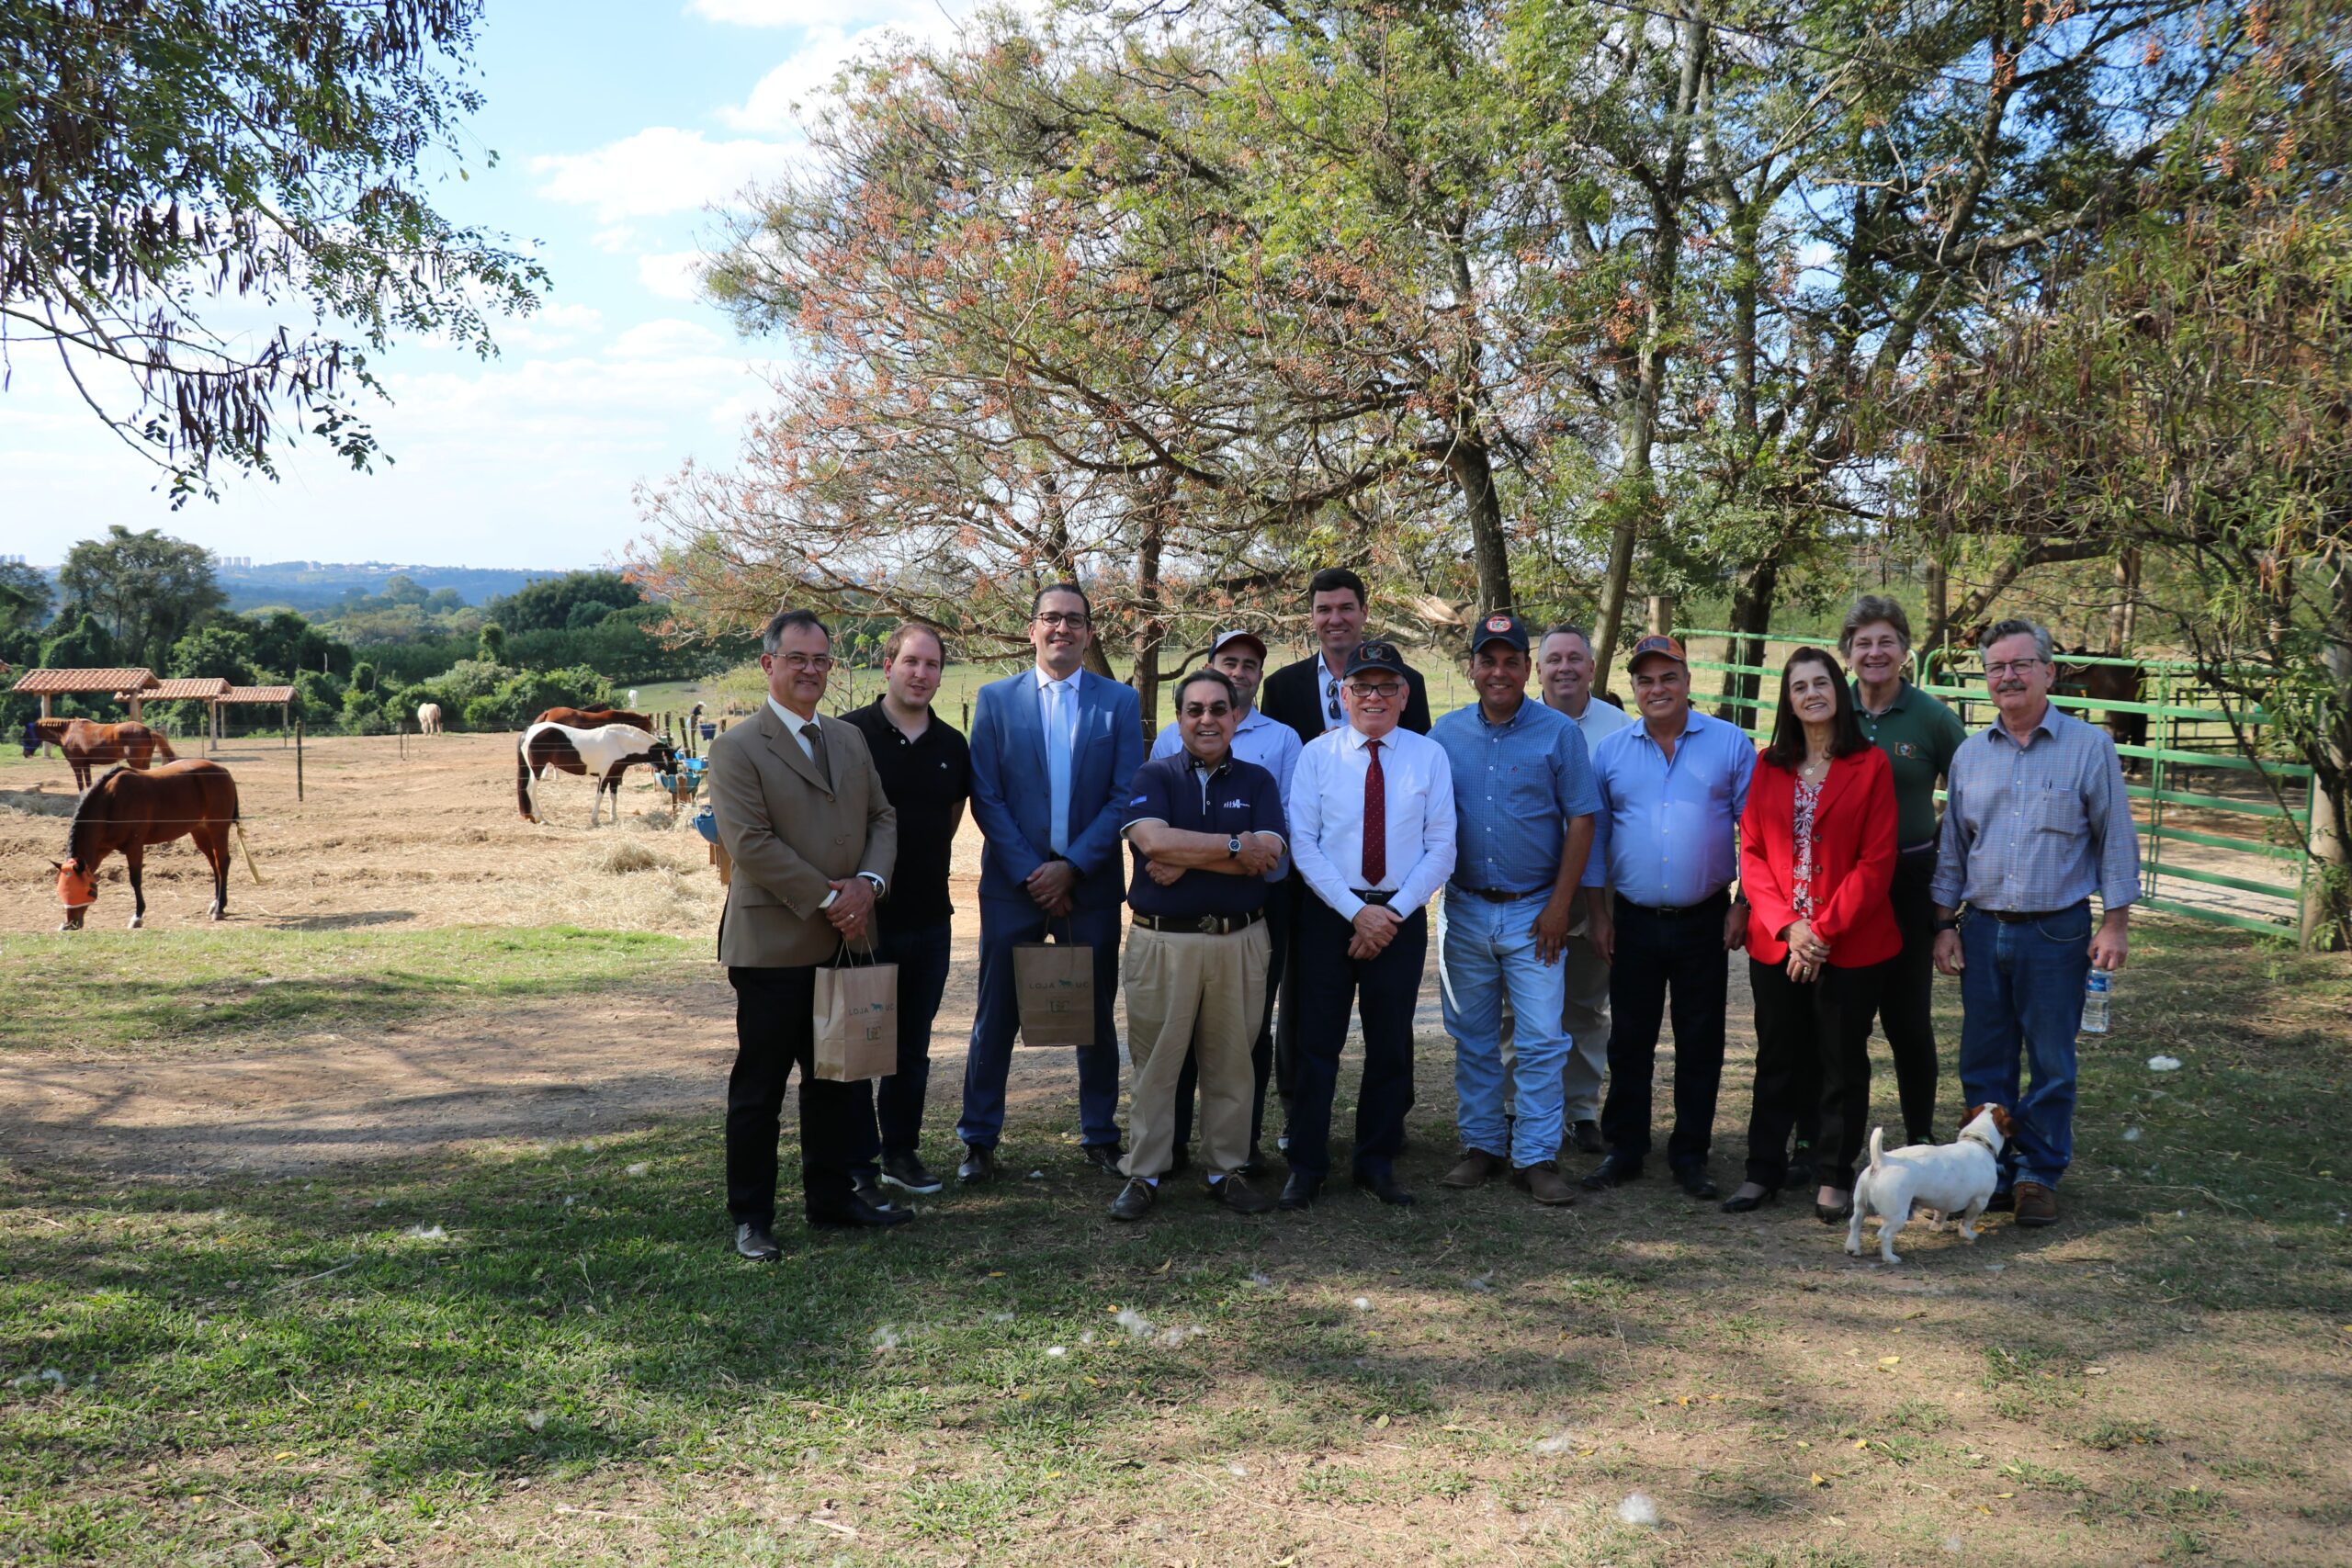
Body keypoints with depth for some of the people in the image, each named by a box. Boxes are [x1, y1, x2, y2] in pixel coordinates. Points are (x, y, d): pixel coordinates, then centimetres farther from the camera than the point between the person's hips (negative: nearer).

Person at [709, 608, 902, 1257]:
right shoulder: (736, 749, -8)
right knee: (759, 1087, 4)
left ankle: (832, 1196, 29)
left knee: (839, 1078, 15)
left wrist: (869, 881, -7)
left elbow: (882, 817, 12)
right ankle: (751, 1217, 15)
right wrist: (828, 898, -16)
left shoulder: (851, 739, 14)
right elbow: (751, 844, -16)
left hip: (845, 940, 6)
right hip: (774, 944, -6)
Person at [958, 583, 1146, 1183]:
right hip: (1013, 882, 0)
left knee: (1096, 1015, 9)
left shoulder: (1120, 701, 3)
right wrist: (1030, 872, -9)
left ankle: (1101, 1137, 21)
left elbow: (1125, 796, -3)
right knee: (996, 1015, 4)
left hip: (1090, 882, 1)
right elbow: (986, 797, -2)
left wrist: (1072, 866, -11)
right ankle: (979, 1139, 15)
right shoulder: (996, 699, 3)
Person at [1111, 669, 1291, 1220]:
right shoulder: (1154, 777, 3)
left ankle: (1227, 1170, 21)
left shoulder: (1257, 781, 8)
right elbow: (1152, 840, -16)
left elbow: (1268, 858, -7)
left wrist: (1187, 858, -13)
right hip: (1162, 941, -2)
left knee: (1231, 1062, 9)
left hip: (1240, 941, 2)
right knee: (1155, 1062, 3)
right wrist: (1235, 846, -12)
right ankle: (1144, 1175, 13)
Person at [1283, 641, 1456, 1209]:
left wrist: (1392, 913, -12)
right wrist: (1358, 911, -14)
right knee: (1318, 1042, 3)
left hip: (1402, 916, 1)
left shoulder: (1430, 757, 3)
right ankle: (1307, 1165, 14)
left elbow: (1441, 847, -1)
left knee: (1390, 1044, 10)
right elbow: (1303, 843, -5)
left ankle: (1378, 1162, 24)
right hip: (1329, 912, -1)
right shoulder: (1317, 755, 1)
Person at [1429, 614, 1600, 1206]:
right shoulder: (1446, 734, 5)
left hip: (1534, 912, -3)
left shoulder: (1559, 733, -3)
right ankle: (1482, 1146, 22)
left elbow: (1581, 821, -4)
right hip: (1465, 910, 3)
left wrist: (1559, 906, -9)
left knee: (1541, 1041, -3)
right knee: (1472, 1040, 10)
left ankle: (1536, 1158, 6)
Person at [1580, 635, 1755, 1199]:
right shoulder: (1611, 751, 5)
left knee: (1700, 1044, 7)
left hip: (1704, 920, -1)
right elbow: (1593, 836, 9)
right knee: (1629, 1041, 8)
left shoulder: (1731, 744, 0)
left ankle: (1690, 1154, 18)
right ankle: (1624, 1148, 19)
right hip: (1633, 920, 2)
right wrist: (1599, 913, 5)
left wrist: (1743, 905, -4)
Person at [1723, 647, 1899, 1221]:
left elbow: (1876, 862, -9)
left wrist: (1823, 929, -15)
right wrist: (1787, 925, -11)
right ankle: (1764, 1170, 23)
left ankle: (1836, 1179, 21)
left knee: (1842, 1063, 8)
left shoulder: (1871, 765, -4)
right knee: (1777, 1060, 12)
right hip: (1775, 944, 3)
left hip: (1850, 947, -3)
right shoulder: (1769, 766, 6)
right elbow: (1751, 852, 2)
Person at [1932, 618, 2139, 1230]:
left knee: (2051, 1064, 4)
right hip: (1982, 929, 3)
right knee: (1983, 1061, 8)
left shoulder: (2089, 746, -2)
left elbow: (2116, 839, 0)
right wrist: (1946, 922, 8)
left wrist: (2115, 923, -5)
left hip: (2057, 932, -3)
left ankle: (2038, 1173, 17)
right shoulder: (1970, 754, 8)